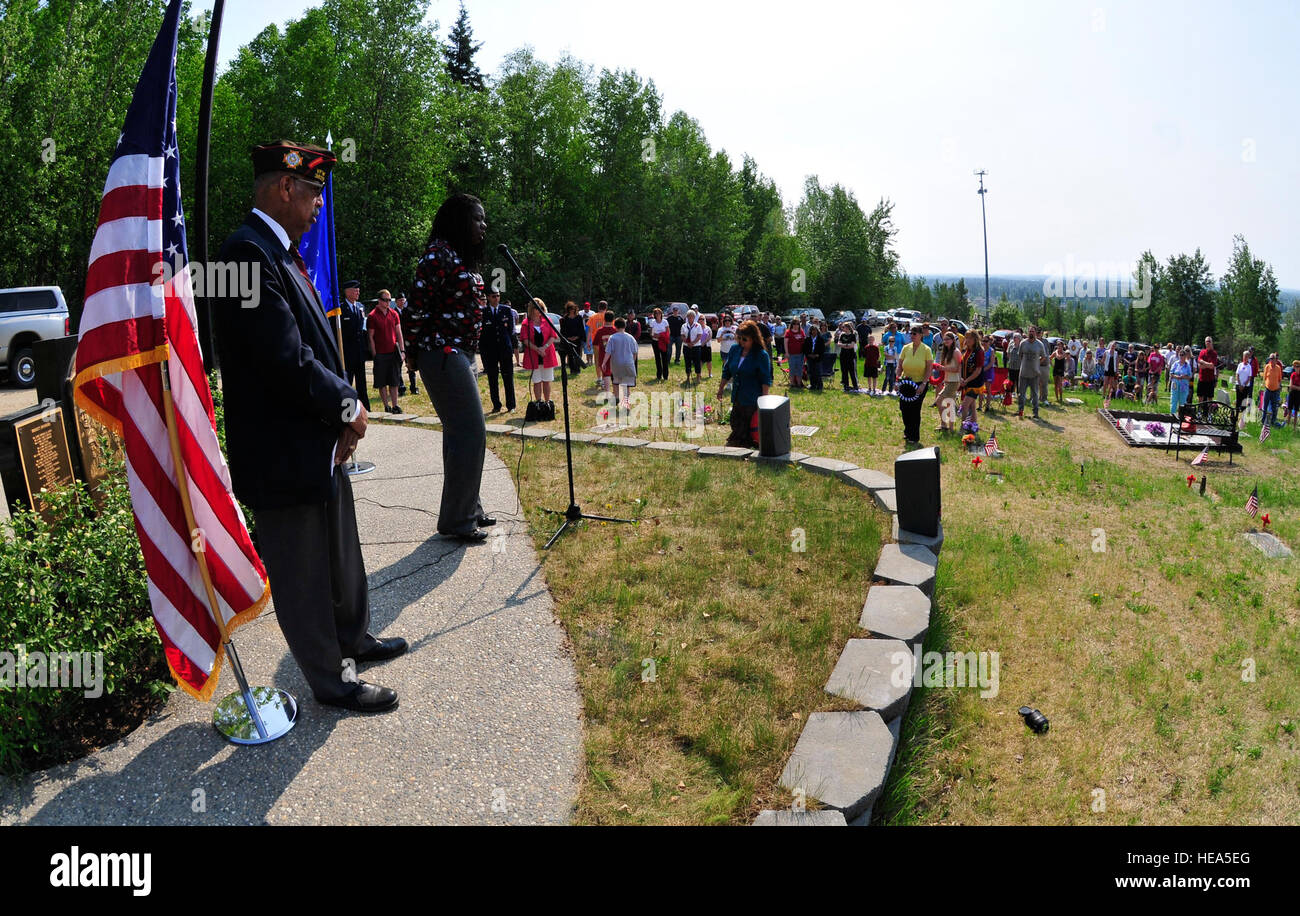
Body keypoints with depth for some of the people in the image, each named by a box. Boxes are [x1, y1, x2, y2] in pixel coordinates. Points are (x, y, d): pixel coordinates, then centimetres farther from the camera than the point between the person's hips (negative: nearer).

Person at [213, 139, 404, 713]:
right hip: (284, 456, -10)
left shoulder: (280, 254, 11)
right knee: (302, 574, 7)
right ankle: (331, 682, 23)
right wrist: (348, 406, -12)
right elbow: (287, 363, -27)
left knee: (342, 557, 25)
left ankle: (353, 640, 44)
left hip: (319, 446, 10)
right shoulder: (249, 255, -21)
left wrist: (346, 411, -1)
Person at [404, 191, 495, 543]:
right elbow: (418, 306, -15)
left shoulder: (463, 258, 17)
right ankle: (456, 521, 0)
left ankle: (467, 509, 25)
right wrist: (417, 344, -7)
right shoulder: (439, 253, -13)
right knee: (471, 434, -9)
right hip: (444, 355, -10)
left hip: (462, 355, 10)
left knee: (461, 434, 15)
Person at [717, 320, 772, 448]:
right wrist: (720, 389, 18)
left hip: (752, 401, -6)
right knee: (735, 424, 9)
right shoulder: (735, 350, 8)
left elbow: (766, 380, -11)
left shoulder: (762, 355, -9)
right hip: (737, 398, 6)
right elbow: (727, 371, 18)